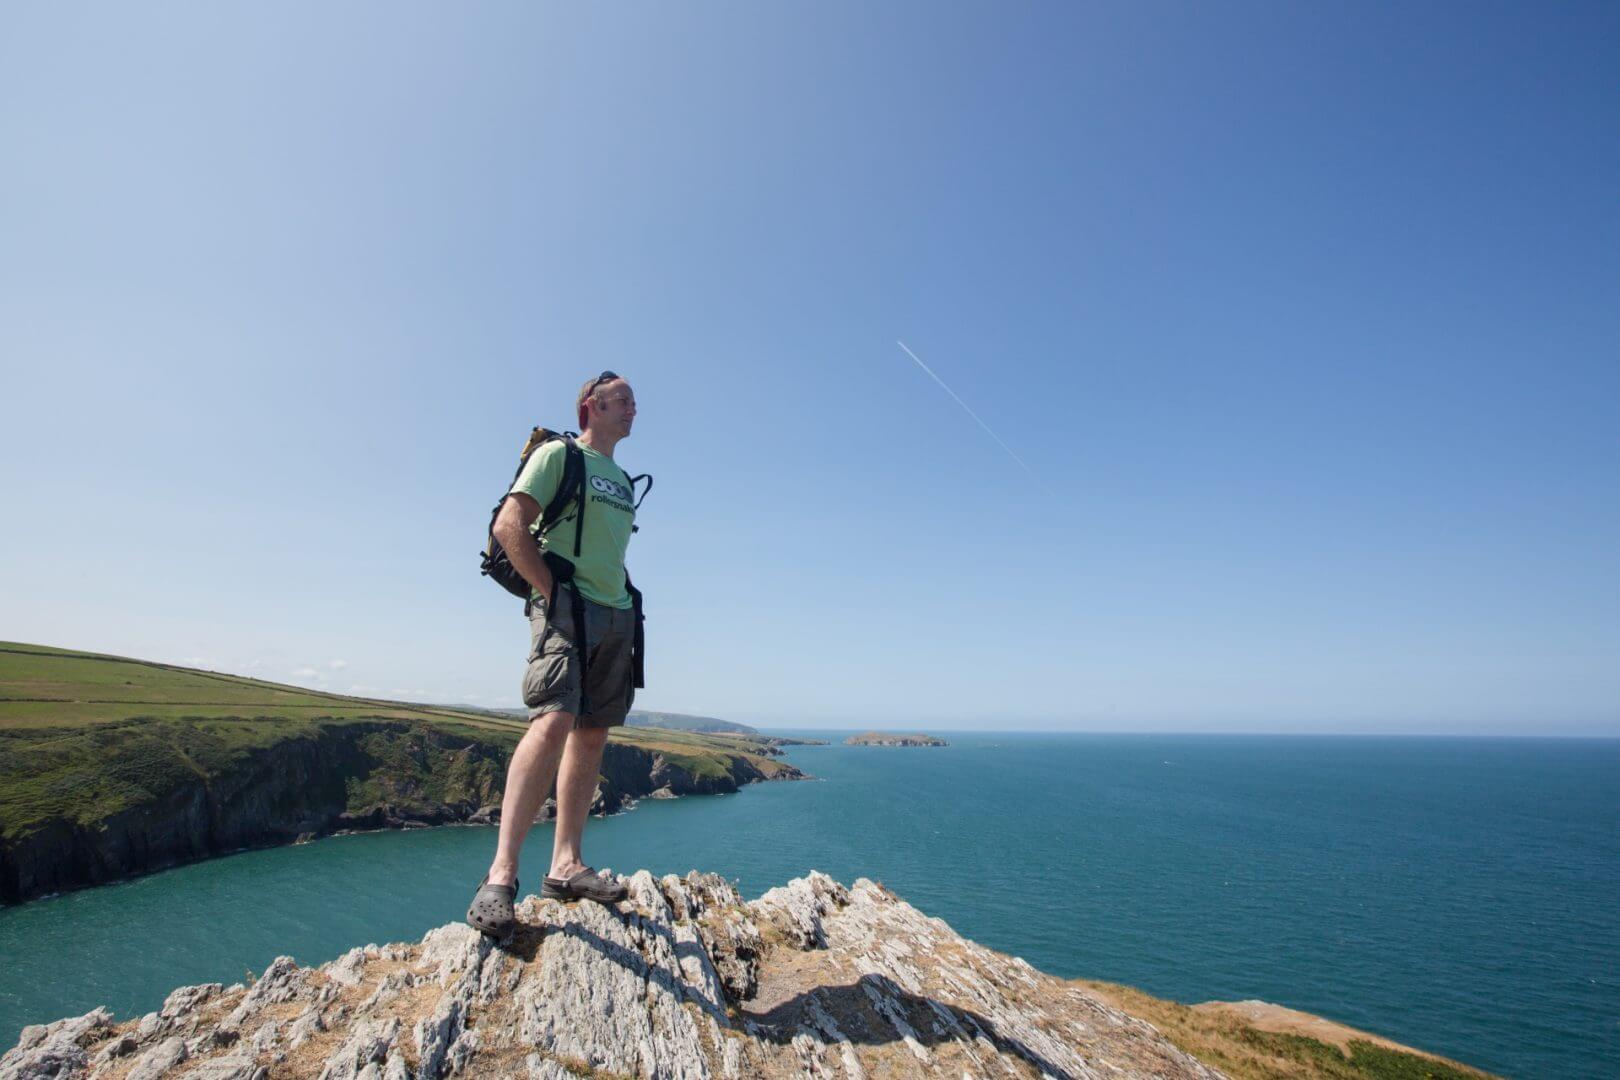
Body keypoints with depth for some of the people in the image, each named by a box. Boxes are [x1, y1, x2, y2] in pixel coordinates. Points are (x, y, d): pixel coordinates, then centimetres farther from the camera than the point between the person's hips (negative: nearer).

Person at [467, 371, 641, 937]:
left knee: (593, 735, 5)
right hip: (566, 608, -8)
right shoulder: (558, 454, 2)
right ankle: (501, 873, -17)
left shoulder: (623, 479, 23)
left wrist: (623, 607, 13)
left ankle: (566, 865, 12)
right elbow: (508, 527, -8)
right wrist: (552, 593, -13)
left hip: (615, 616, 8)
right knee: (554, 721, -22)